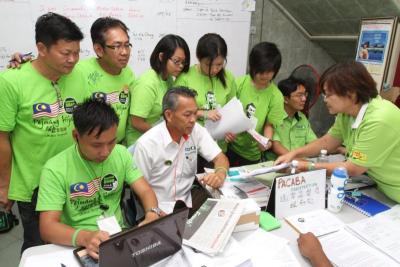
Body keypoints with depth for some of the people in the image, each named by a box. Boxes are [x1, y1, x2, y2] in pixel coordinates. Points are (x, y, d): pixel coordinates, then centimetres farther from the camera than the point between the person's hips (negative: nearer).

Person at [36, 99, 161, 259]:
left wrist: (152, 215, -24)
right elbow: (47, 227, -16)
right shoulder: (55, 169, -13)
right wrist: (84, 237, -34)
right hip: (77, 245, -2)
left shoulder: (121, 153, -2)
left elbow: (145, 191, -3)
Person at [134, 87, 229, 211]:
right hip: (158, 210, -3)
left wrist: (220, 174, -23)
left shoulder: (197, 131, -5)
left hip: (187, 205, 3)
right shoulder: (146, 144, -16)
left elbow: (220, 158, -2)